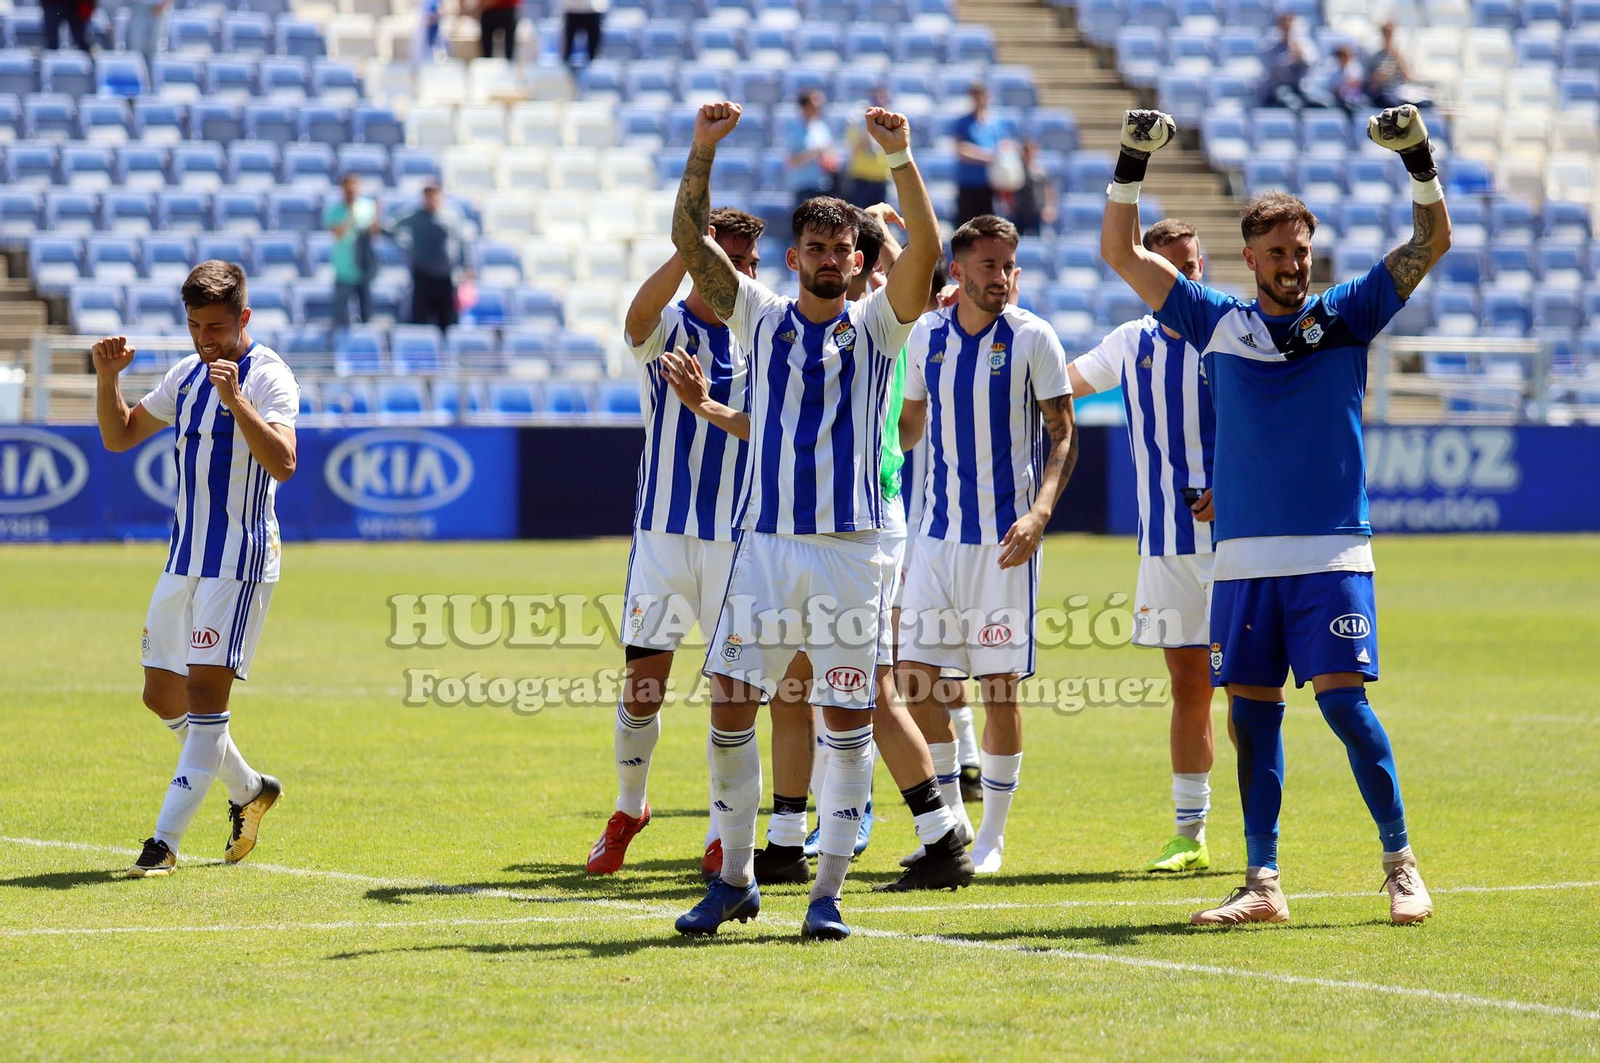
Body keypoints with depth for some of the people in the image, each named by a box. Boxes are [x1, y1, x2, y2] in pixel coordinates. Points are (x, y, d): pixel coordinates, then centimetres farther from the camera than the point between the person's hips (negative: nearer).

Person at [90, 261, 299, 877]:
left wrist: (236, 399, -36)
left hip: (240, 562, -8)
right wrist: (107, 377, 3)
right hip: (184, 560, 8)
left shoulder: (267, 375, -11)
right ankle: (248, 791, 32)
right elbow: (119, 436, 20)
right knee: (163, 695, 11)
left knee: (207, 693, -13)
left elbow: (282, 463, -26)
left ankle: (165, 841, -15)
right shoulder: (186, 375, 12)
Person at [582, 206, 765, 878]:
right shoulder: (669, 328, -1)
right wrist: (689, 248, -41)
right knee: (642, 686, -2)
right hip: (665, 533, -2)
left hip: (739, 539, 2)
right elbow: (639, 317, -27)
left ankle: (727, 833, 12)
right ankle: (628, 810, 21)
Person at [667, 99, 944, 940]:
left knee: (847, 717, -1)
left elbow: (926, 248, -10)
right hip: (764, 543, 1)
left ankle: (828, 892, 5)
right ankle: (734, 879, 11)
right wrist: (704, 149, -11)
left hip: (849, 548, -1)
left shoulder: (876, 325, 6)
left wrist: (901, 159, -20)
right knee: (730, 706, -3)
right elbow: (689, 240, 0)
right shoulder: (760, 319, 10)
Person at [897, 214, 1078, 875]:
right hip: (937, 531, 4)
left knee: (1000, 687, -3)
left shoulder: (1032, 338, -6)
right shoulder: (927, 336, 5)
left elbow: (1063, 435, -5)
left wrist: (1040, 511, -18)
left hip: (1005, 538, -4)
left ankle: (992, 837, 8)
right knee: (915, 677, 1)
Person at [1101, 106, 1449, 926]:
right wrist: (1132, 161, 0)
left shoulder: (1346, 314, 6)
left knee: (1342, 698, -11)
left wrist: (1417, 158, -11)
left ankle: (1400, 863, 0)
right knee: (1252, 710, 3)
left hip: (1332, 551, -3)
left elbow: (1432, 241, 3)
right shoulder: (1218, 323, 10)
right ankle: (1262, 883, 8)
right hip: (1243, 553, 3)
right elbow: (1120, 252, 11)